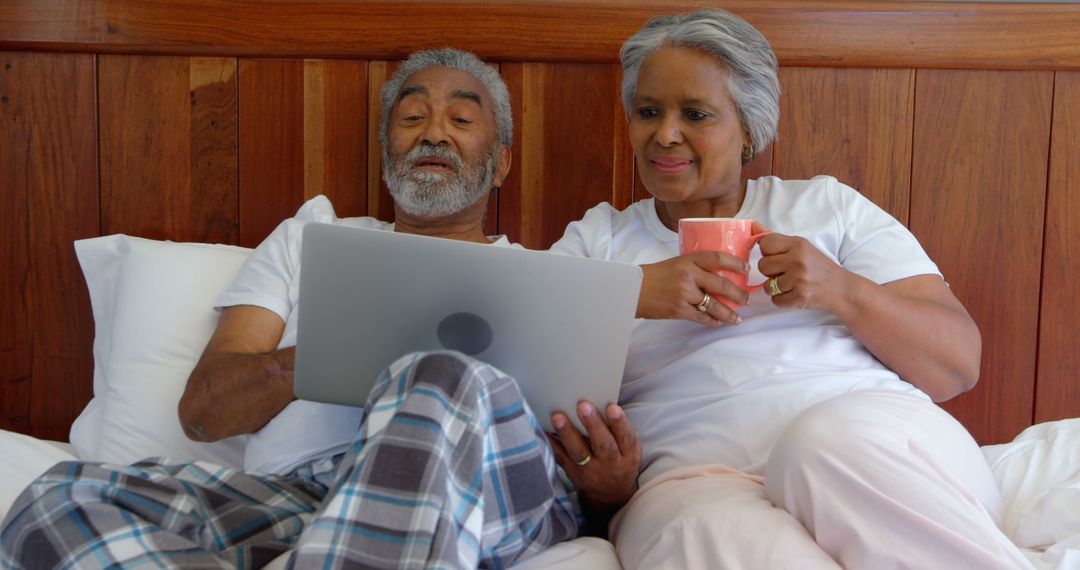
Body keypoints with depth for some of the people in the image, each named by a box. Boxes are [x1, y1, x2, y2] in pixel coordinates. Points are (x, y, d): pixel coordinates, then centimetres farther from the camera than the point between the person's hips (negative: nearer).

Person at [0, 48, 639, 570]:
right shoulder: (311, 239, 30)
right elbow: (203, 409, 16)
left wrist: (610, 485, -13)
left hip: (490, 497, -1)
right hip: (290, 488, 2)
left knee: (445, 380, -37)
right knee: (61, 498, -24)